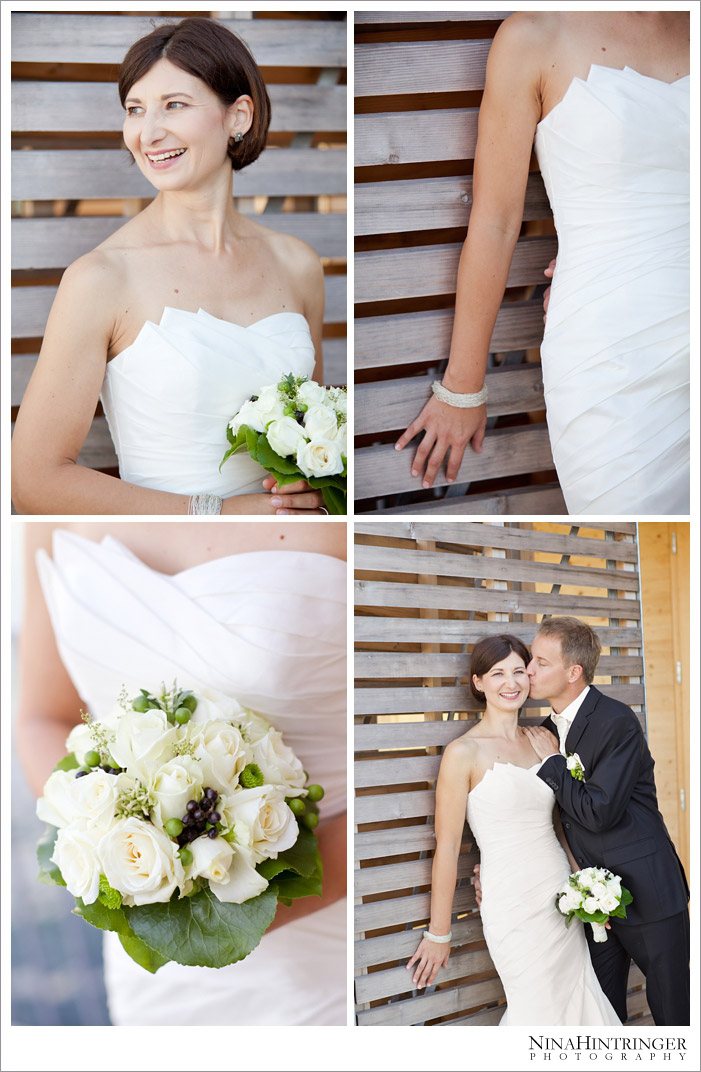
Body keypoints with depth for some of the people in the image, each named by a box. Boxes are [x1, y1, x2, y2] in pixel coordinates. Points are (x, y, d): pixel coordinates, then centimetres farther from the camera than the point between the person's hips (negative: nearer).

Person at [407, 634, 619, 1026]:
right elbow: (447, 847, -8)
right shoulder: (464, 752, -10)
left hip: (562, 896, 6)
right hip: (513, 902, -6)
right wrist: (438, 934, -6)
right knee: (541, 1011, -3)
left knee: (579, 1003, 7)